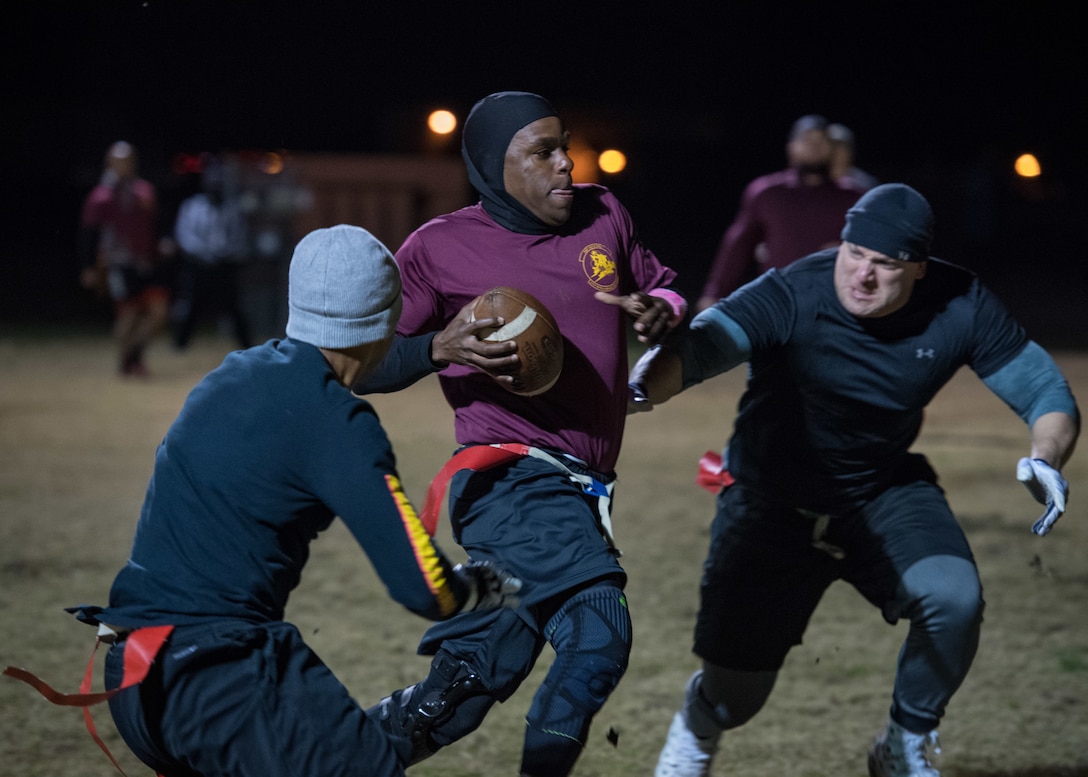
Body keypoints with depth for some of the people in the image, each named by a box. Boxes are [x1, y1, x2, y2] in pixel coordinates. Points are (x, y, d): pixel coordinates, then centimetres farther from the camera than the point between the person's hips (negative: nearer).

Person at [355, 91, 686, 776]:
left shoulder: (602, 215, 12)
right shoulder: (440, 248, -1)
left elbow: (664, 285, 26)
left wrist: (660, 310, 2)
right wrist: (440, 347, -19)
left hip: (583, 487, 6)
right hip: (512, 481, -6)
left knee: (473, 684, 6)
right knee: (597, 634, -24)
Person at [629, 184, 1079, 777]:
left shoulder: (959, 307, -17)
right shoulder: (790, 296, -28)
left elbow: (1047, 393, -10)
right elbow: (702, 343, -45)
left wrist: (1045, 461, -33)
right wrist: (640, 389, -68)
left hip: (886, 494, 2)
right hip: (772, 503, -2)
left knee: (954, 598, -26)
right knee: (736, 693, -2)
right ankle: (700, 722, 40)